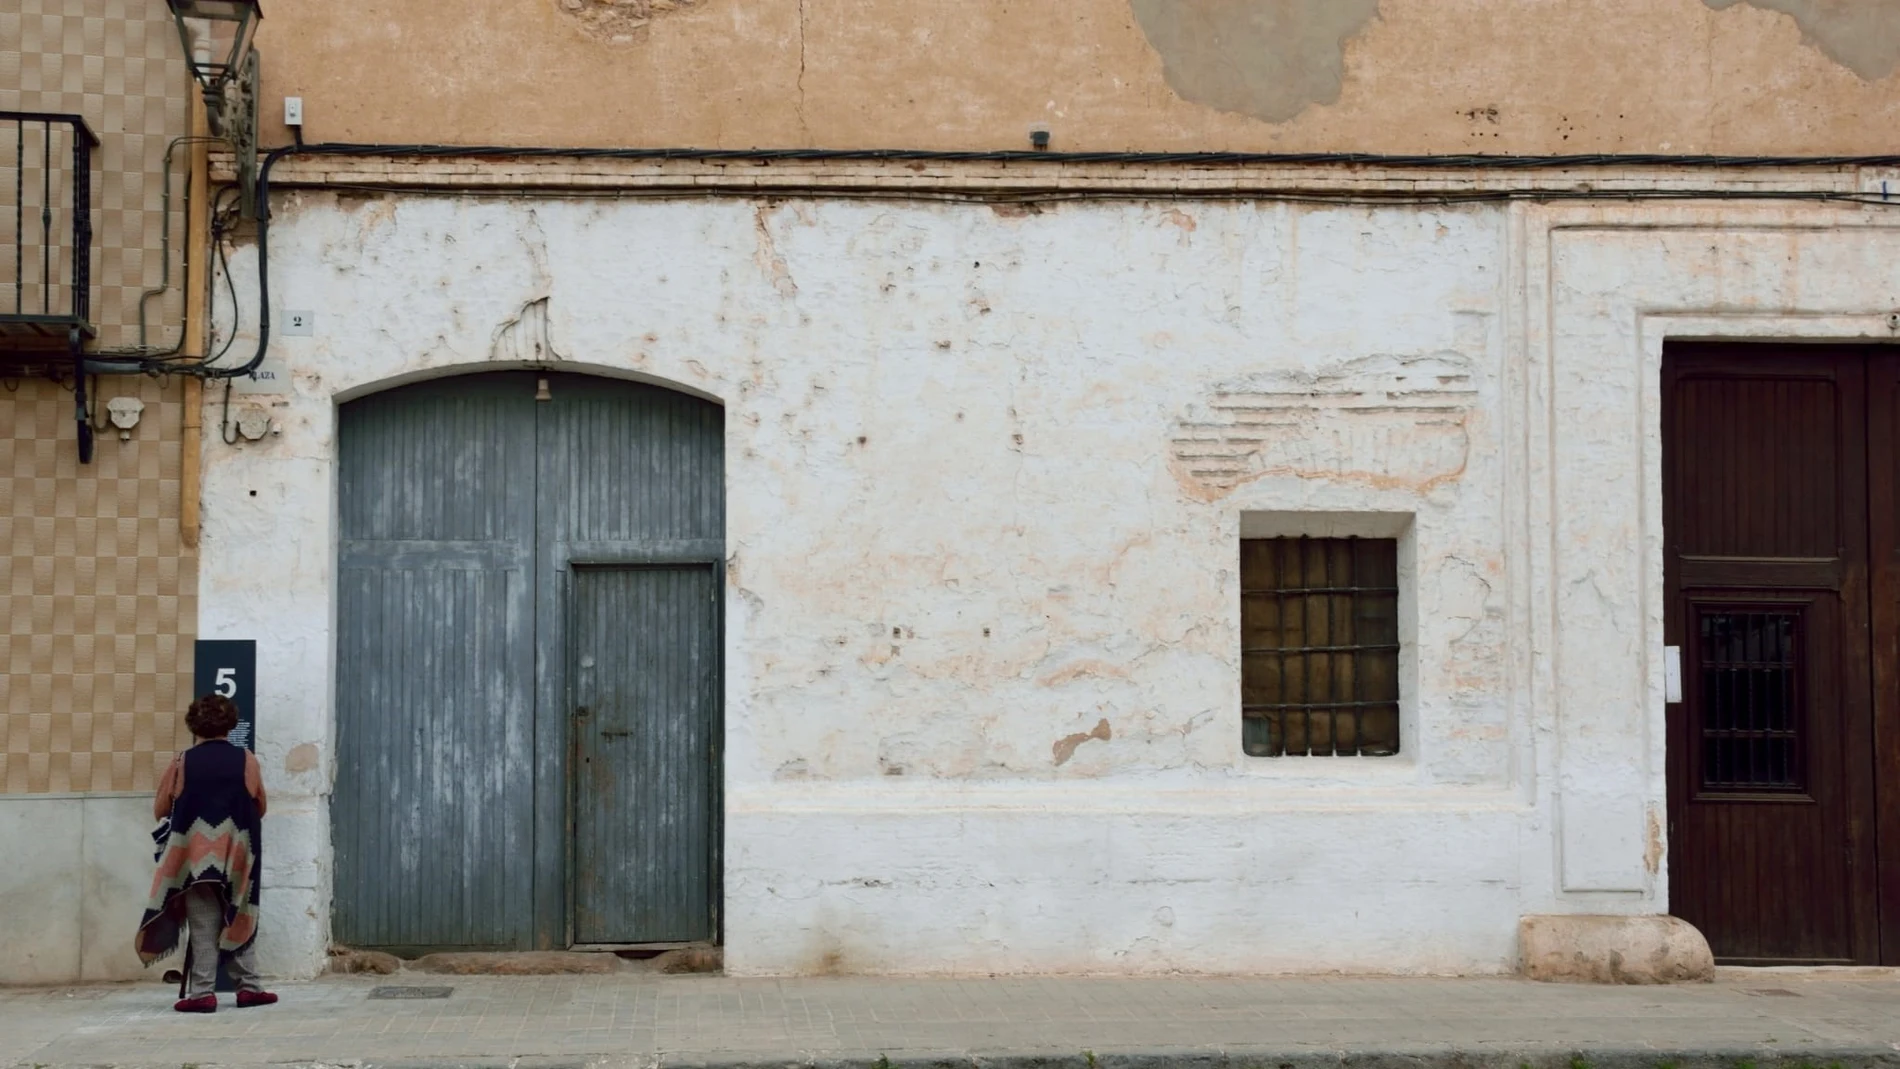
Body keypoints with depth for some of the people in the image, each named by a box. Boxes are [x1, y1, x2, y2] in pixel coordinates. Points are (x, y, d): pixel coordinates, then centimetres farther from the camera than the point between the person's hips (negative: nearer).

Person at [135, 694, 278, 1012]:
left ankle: (202, 993, -1)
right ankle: (249, 987, 14)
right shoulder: (246, 760, 0)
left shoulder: (183, 762, -2)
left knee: (203, 927, 2)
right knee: (241, 922, 13)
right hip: (238, 855, 1)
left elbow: (160, 810, 5)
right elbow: (260, 809, 8)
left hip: (196, 856, -1)